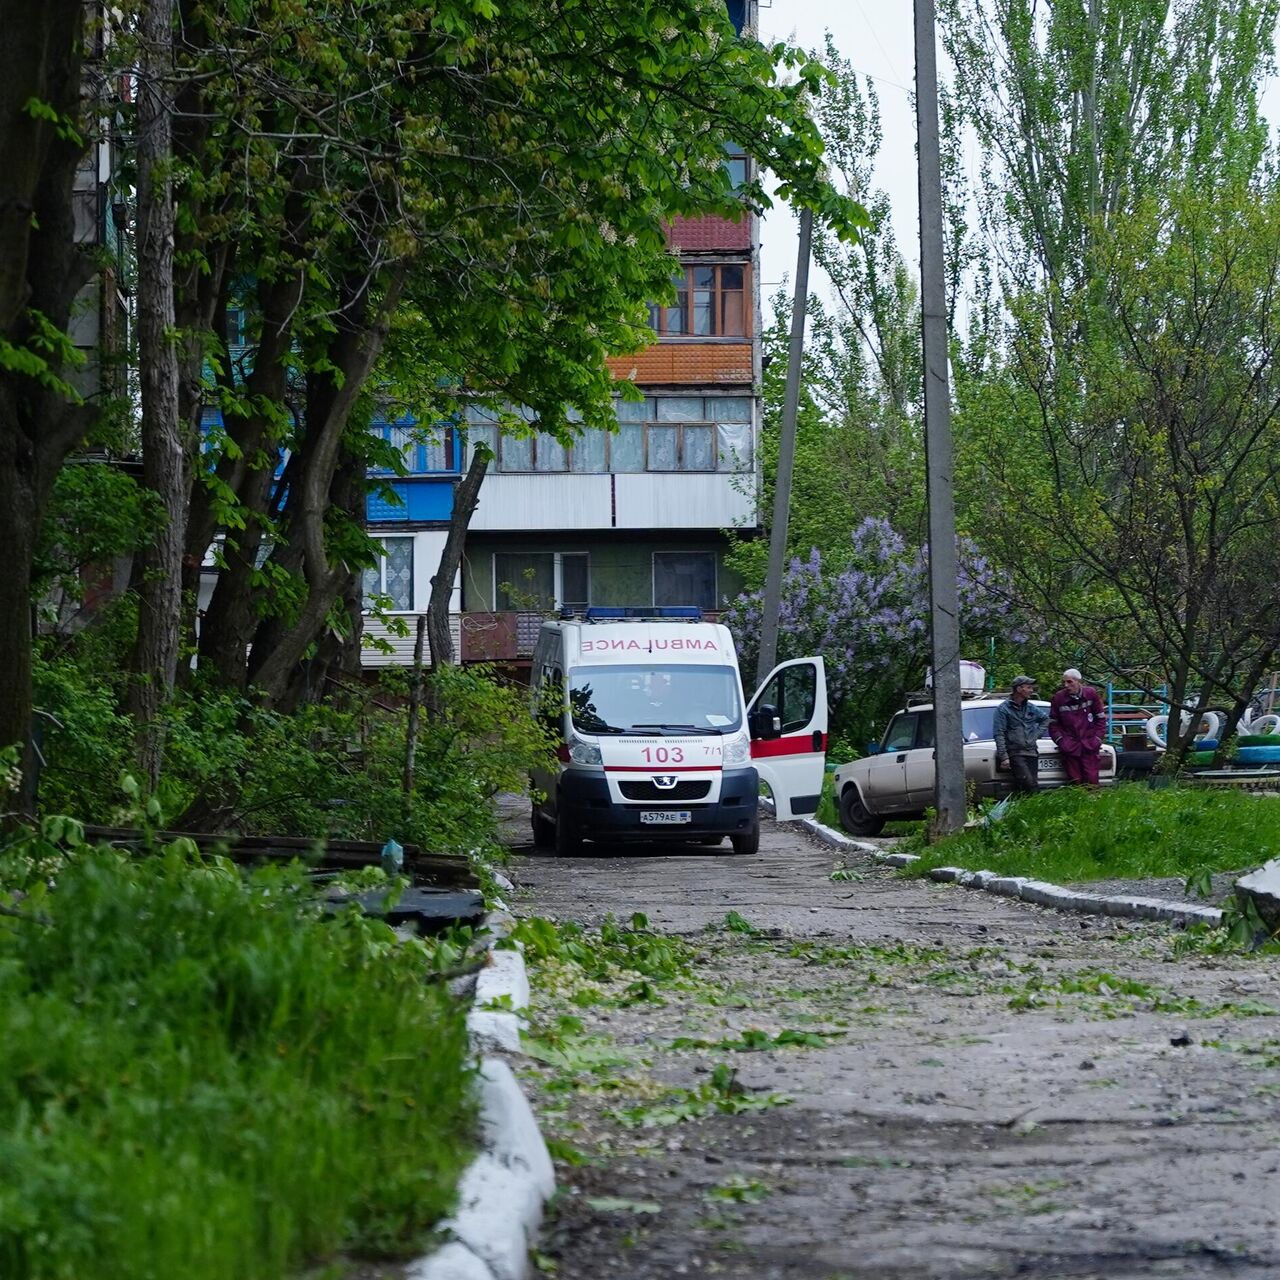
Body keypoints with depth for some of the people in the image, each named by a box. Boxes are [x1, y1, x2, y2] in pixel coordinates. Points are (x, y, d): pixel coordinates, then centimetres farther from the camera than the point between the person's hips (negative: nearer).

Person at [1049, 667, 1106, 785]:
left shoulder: (1091, 694, 0)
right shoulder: (1058, 698, -2)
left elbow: (1100, 718, 9)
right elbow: (1053, 724, 7)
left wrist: (1097, 738, 0)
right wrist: (1061, 741, -4)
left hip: (1089, 746, 0)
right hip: (1069, 748, 0)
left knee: (1091, 780, -2)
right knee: (1075, 783, -1)